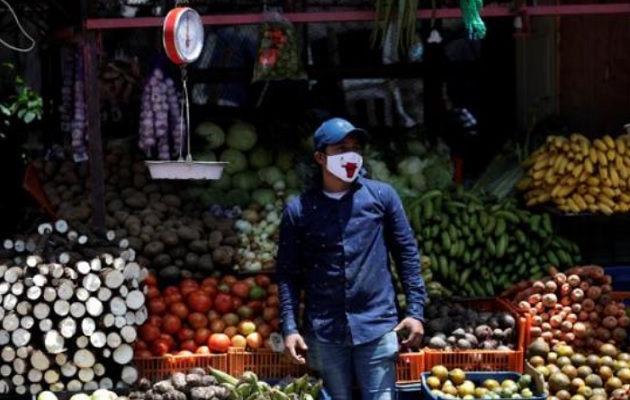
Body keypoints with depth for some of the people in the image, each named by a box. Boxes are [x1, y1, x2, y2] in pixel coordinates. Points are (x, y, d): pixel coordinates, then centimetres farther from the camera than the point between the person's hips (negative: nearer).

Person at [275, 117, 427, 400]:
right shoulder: (299, 209, 2)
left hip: (377, 325, 0)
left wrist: (415, 310, -1)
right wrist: (289, 328, -4)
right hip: (324, 332, 0)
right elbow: (287, 273, 4)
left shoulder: (382, 196, 2)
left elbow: (406, 253, 5)